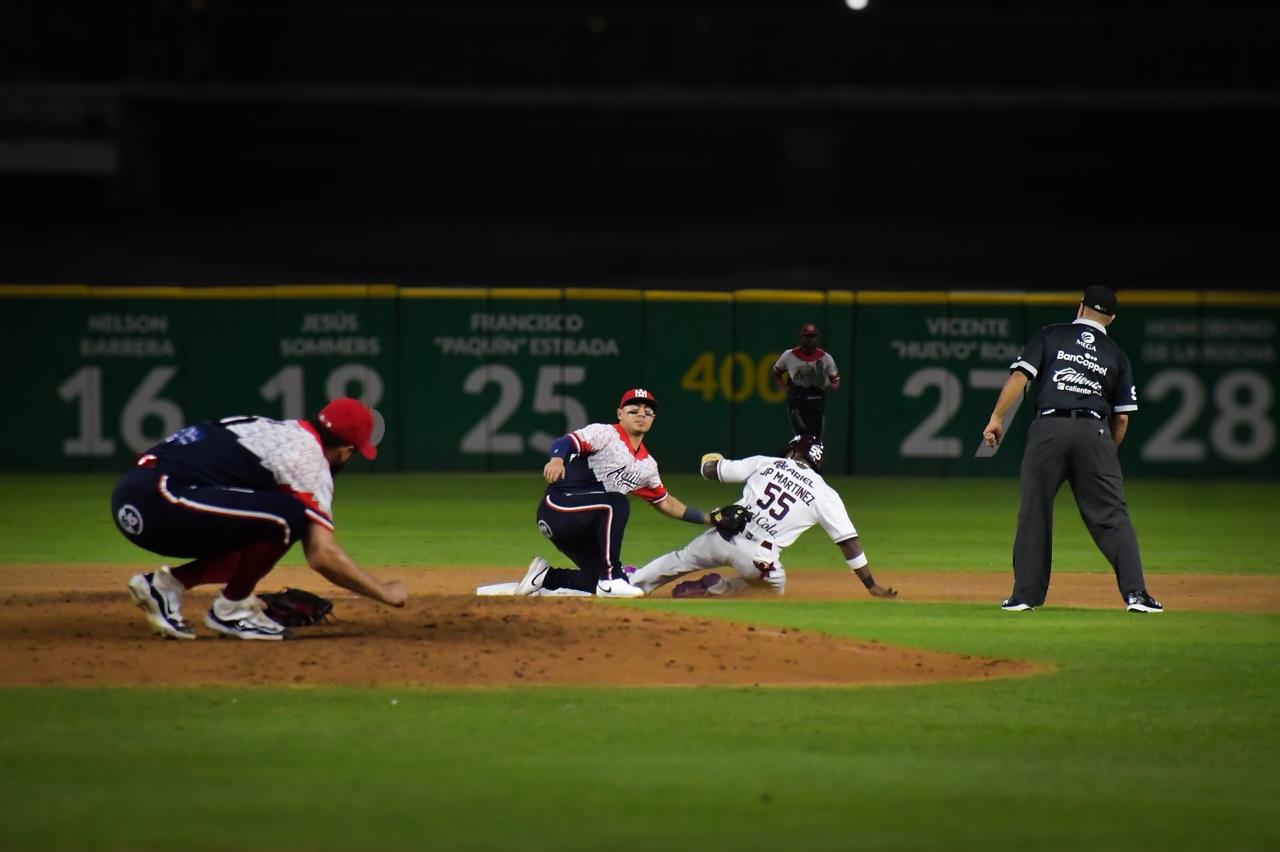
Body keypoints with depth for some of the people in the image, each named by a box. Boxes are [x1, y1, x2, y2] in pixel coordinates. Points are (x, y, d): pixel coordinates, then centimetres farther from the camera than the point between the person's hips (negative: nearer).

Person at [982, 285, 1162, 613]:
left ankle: (1025, 593, 9)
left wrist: (997, 417, -1)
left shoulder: (1051, 336, 11)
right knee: (1112, 516, 0)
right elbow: (1122, 416, 12)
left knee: (1034, 512, 8)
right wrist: (1107, 453, 24)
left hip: (1048, 429, -1)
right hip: (1094, 432, 1)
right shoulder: (1116, 355, 15)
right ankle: (1135, 593, -9)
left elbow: (1019, 376, -1)